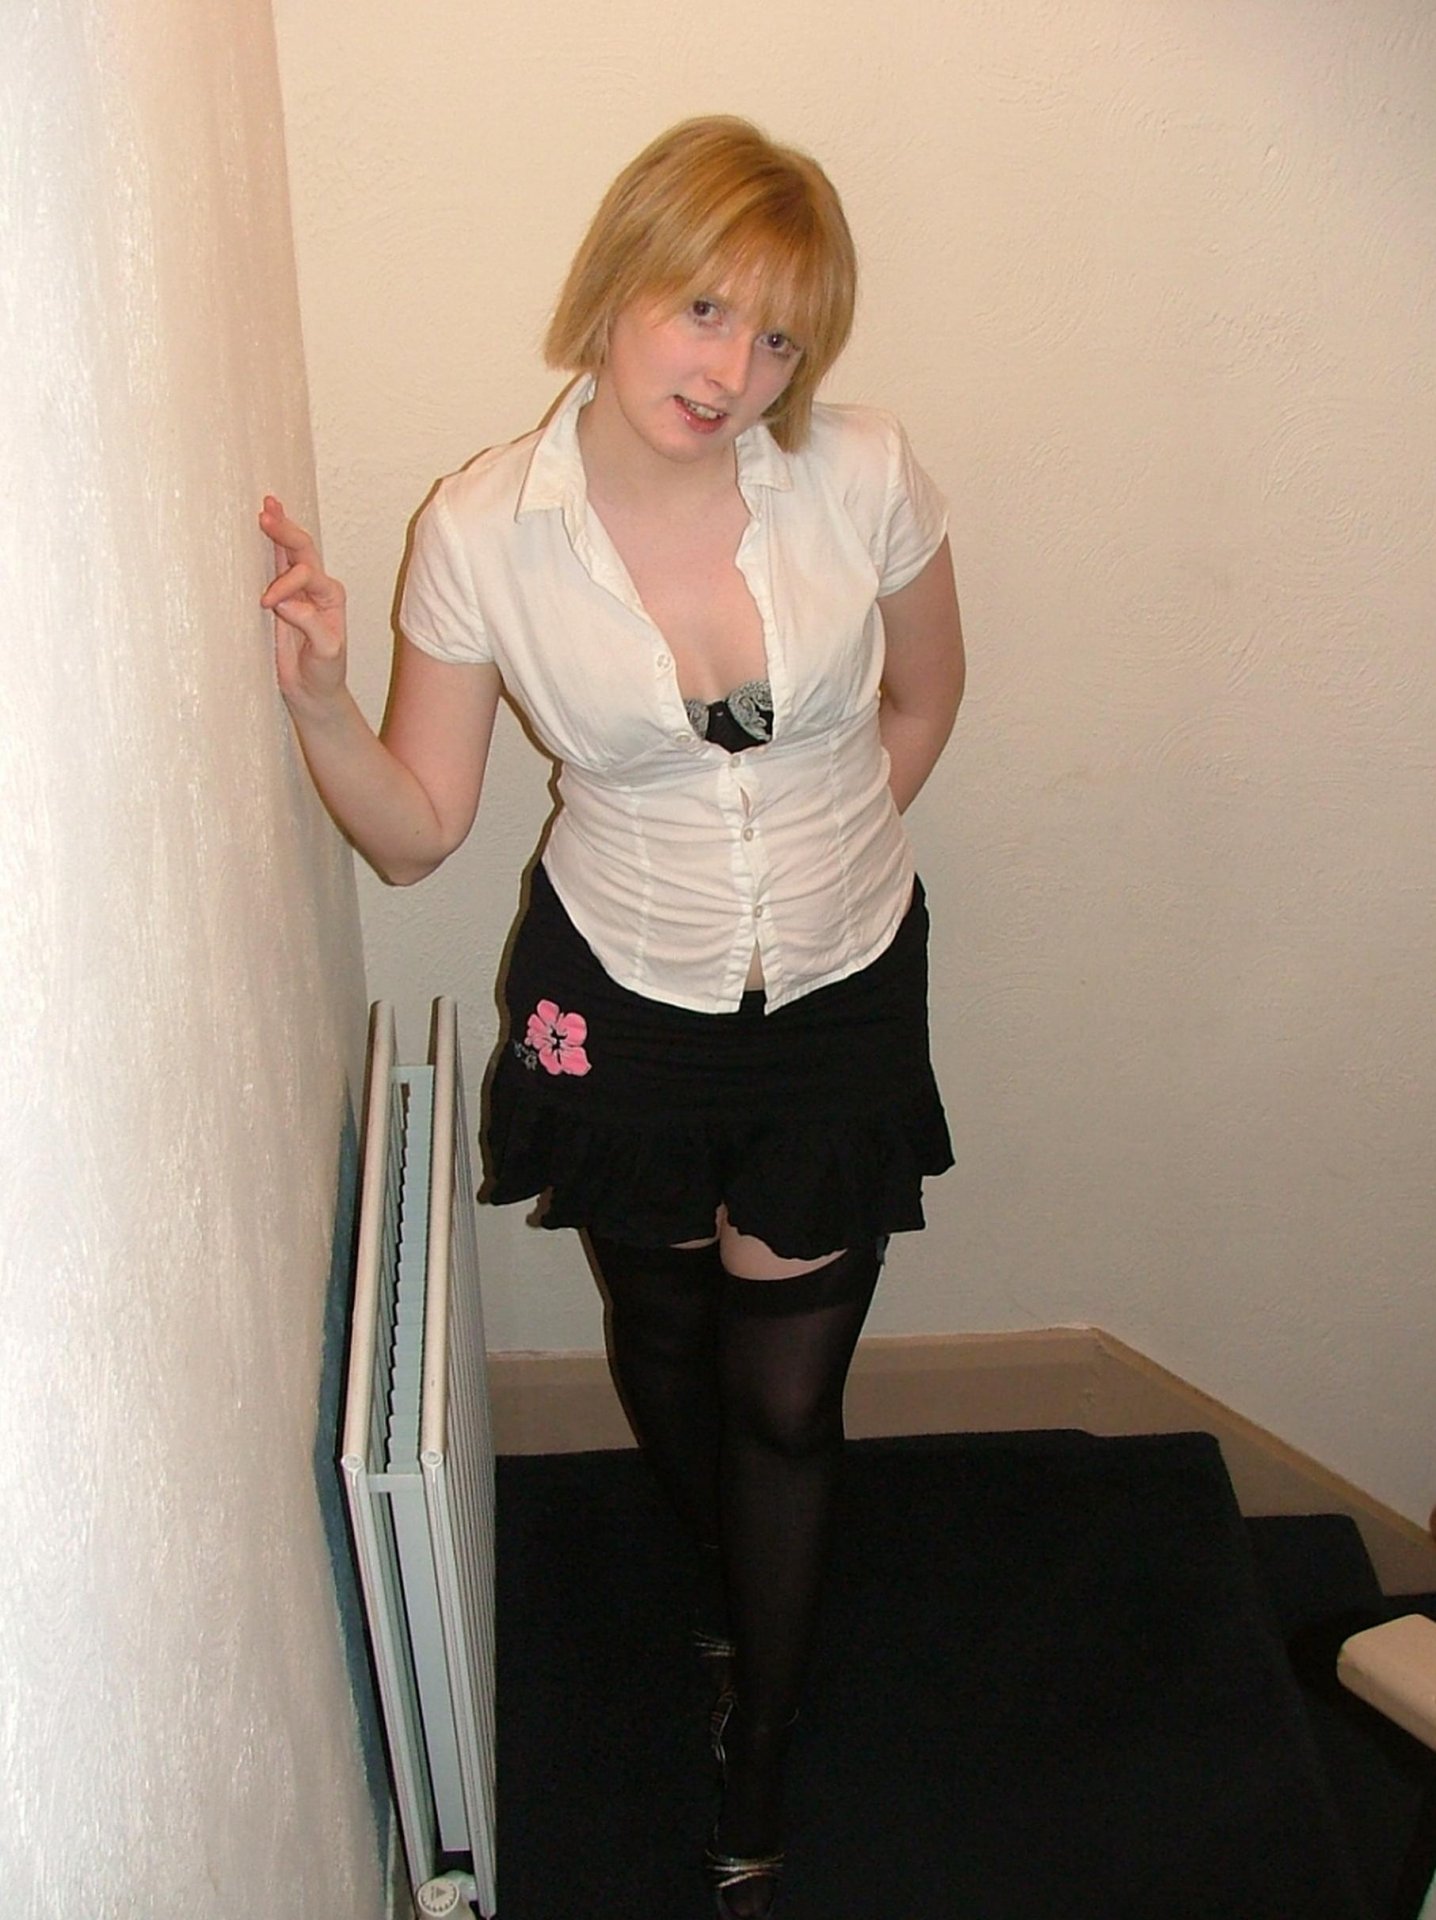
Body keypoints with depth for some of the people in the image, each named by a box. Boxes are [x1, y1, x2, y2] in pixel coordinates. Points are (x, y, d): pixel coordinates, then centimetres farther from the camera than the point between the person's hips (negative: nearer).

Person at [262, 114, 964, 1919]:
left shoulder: (863, 474, -15)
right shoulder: (481, 529, -16)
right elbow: (416, 828, -12)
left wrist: (817, 856, 3)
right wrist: (318, 693, -28)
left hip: (842, 1003, 0)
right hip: (620, 1005, 1)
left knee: (786, 1394, 9)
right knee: (665, 1342, 23)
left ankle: (754, 1769, 35)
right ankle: (732, 1581, 58)